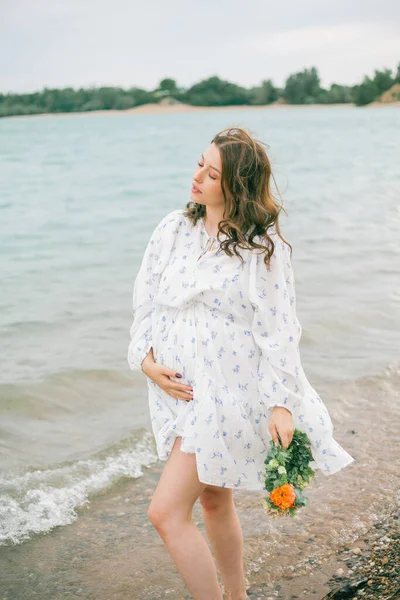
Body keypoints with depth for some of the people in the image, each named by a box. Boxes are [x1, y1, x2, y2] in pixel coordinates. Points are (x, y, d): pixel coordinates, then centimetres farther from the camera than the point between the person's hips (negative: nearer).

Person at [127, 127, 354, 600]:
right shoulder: (173, 229, 3)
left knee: (166, 512, -10)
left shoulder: (263, 246, -11)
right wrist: (146, 359, -8)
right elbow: (145, 301, 7)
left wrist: (281, 404, -16)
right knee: (214, 500, 21)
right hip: (176, 385, 6)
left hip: (227, 392, -6)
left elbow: (278, 330, -12)